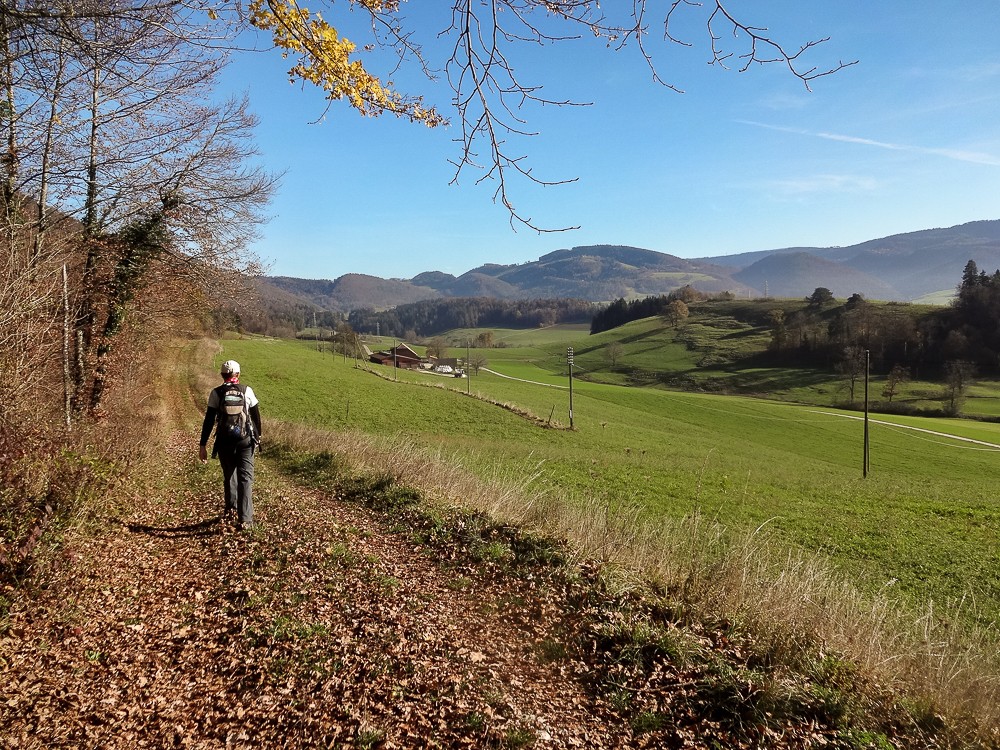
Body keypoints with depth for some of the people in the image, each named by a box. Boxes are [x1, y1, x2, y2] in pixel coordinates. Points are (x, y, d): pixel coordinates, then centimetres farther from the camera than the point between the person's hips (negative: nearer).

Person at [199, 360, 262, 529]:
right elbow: (256, 416, 5)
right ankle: (245, 518, -10)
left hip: (224, 442, 1)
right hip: (245, 442, -1)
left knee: (229, 475, 21)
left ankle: (230, 509, 37)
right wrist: (258, 436, 20)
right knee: (245, 478, -1)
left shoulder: (216, 393, -3)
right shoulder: (247, 391, -2)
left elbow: (208, 421, -5)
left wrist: (203, 445, 0)